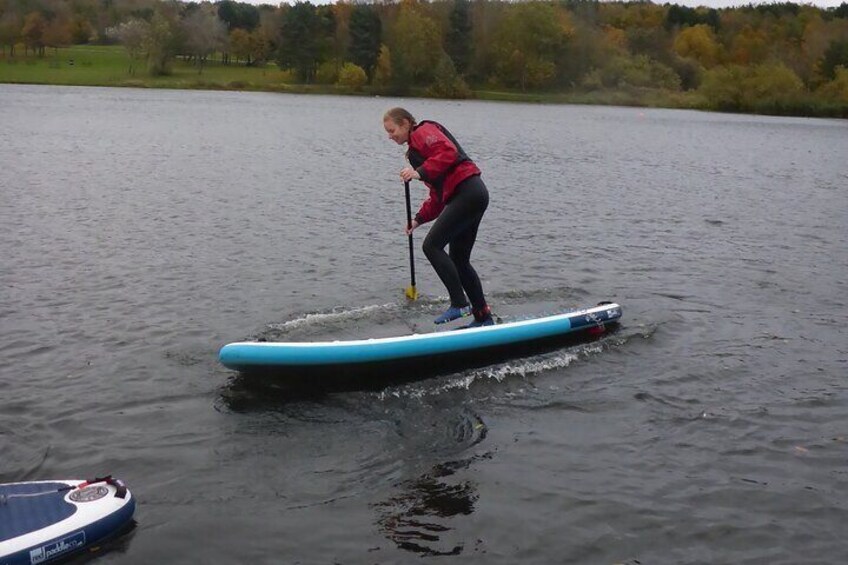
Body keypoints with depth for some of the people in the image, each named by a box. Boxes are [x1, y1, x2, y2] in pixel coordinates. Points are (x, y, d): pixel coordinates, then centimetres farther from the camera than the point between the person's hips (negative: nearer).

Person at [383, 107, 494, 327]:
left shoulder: (423, 132, 1)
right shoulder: (415, 149, 29)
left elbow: (449, 152, -20)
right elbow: (438, 195, 25)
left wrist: (420, 172, -23)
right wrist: (419, 219, 16)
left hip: (466, 192, -10)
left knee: (432, 245, -13)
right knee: (459, 260, 12)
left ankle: (459, 304, -14)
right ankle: (483, 317, 17)